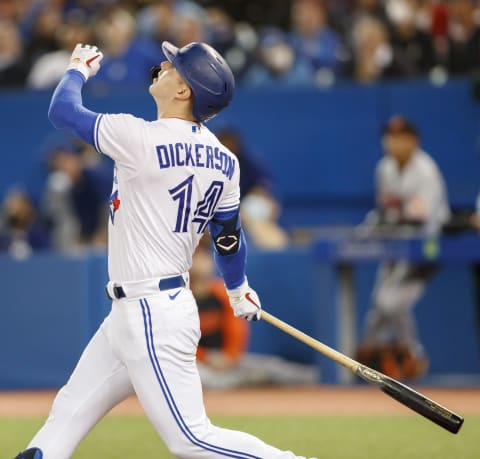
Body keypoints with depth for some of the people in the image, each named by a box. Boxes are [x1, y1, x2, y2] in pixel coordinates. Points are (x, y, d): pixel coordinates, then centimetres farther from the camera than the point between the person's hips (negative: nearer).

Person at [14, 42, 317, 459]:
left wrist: (78, 70, 14)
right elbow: (228, 236, 16)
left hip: (151, 315, -9)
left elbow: (63, 110, -7)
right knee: (70, 412, 14)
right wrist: (239, 291, 34)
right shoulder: (222, 160, 5)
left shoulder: (144, 139, -18)